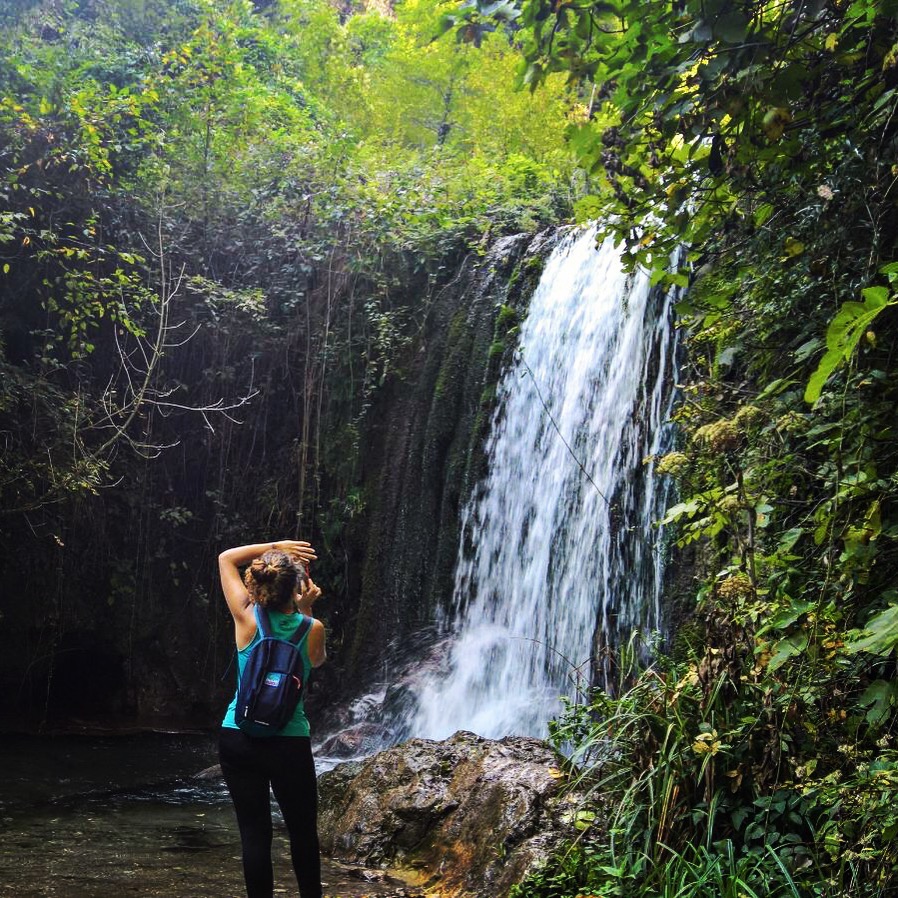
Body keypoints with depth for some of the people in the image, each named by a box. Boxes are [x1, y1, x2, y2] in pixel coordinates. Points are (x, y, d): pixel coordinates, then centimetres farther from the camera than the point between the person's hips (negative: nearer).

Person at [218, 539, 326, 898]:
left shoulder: (247, 618, -7)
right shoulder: (312, 628, -8)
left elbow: (226, 558, 8)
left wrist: (277, 546, 4)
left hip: (237, 739, 1)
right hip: (289, 743, -1)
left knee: (254, 833, 5)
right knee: (303, 831, 16)